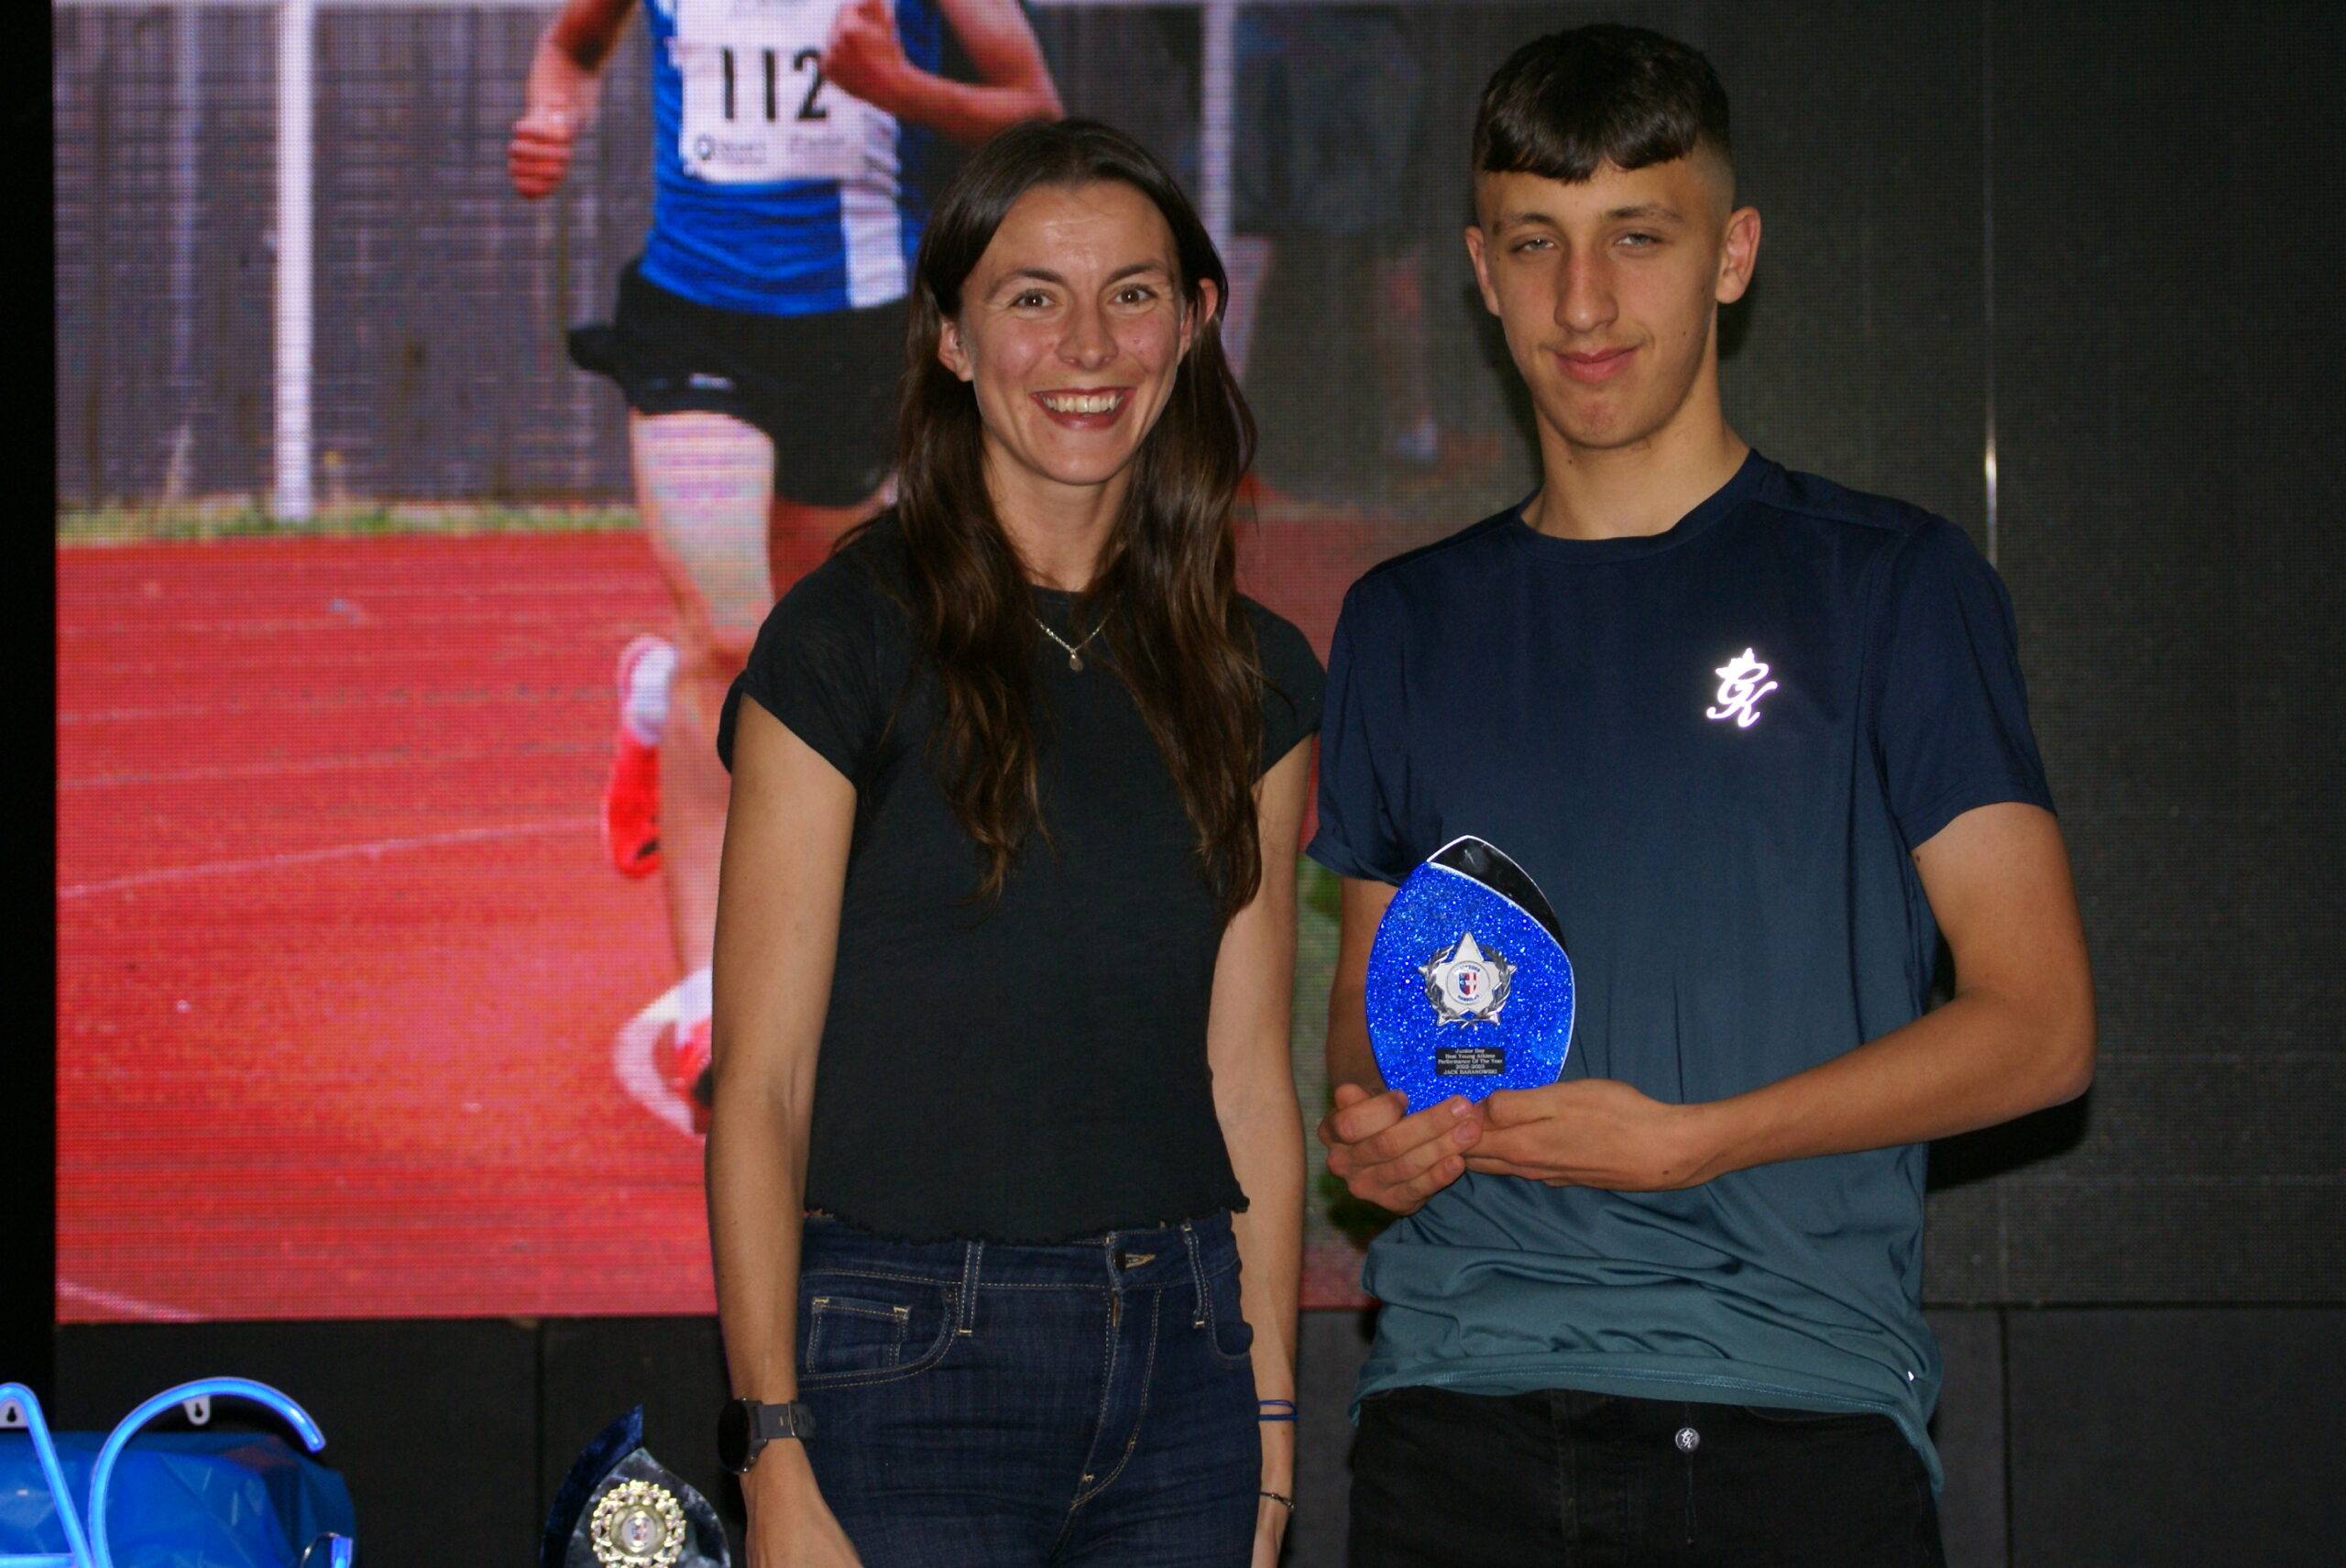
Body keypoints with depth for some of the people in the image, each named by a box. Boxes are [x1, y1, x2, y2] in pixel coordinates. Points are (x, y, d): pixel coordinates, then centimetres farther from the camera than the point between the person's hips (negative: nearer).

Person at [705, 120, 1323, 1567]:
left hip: (1182, 1361, 4)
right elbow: (760, 1086, -7)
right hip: (912, 1363, -4)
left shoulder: (1254, 677, 9)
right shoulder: (848, 643, -4)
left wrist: (1271, 1426, 8)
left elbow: (1250, 1077, 12)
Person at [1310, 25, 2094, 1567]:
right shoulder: (1408, 624, 15)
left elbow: (2038, 1024, -2)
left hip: (1793, 1405, -3)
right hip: (1460, 1406, 3)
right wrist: (1368, 1117, 0)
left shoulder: (1893, 583, 3)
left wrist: (1686, 1141, -12)